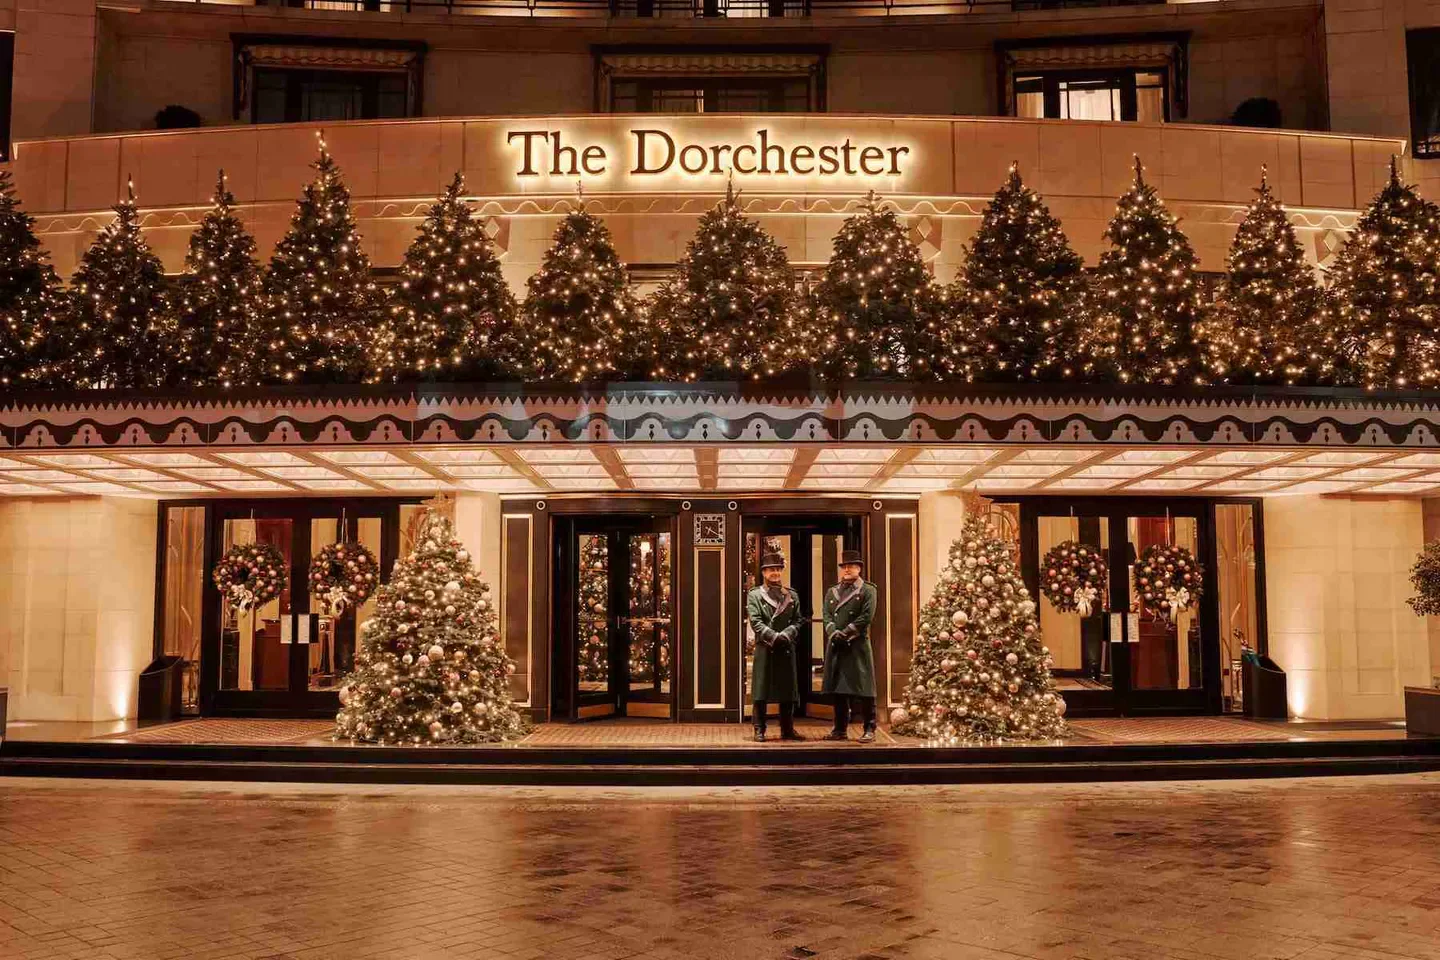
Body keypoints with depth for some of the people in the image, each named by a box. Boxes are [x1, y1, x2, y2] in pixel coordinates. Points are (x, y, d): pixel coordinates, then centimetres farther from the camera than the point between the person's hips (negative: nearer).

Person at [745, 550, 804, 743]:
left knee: (788, 691, 6)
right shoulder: (755, 595, 3)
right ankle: (759, 730, 4)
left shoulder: (792, 595, 14)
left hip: (787, 649, 3)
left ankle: (787, 730, 14)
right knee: (761, 692, -2)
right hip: (764, 649, -3)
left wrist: (786, 635, -12)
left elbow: (798, 620, 7)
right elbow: (756, 622, -7)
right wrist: (774, 637, -17)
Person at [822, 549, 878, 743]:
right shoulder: (831, 592, 17)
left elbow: (866, 616, -9)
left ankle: (869, 730, -1)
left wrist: (846, 633, -14)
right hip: (836, 647, 5)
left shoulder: (867, 590, 1)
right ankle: (840, 729, 13)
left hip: (858, 645, -5)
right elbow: (827, 616, 8)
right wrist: (834, 633, -11)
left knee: (863, 689, -5)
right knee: (838, 689, 7)